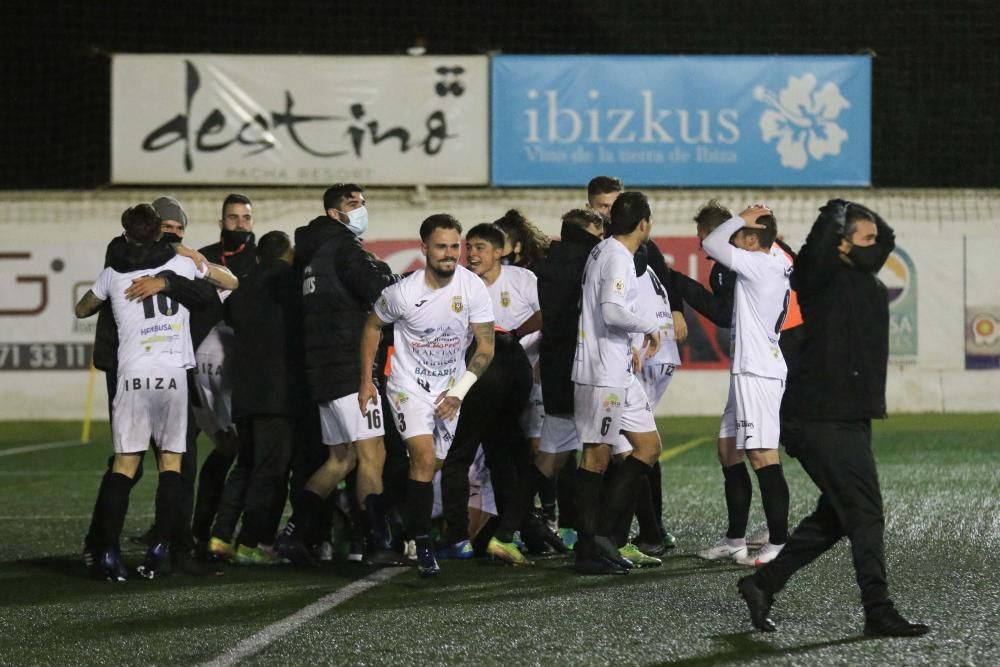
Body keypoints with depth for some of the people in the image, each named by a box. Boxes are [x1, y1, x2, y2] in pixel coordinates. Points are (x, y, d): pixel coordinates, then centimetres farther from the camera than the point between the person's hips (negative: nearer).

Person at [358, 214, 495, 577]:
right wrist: (366, 380, 1)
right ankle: (422, 545, -16)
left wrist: (459, 392, -15)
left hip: (450, 387, 3)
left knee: (433, 465, 10)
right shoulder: (404, 292, -18)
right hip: (409, 384, -3)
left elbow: (486, 348, -8)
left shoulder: (473, 288, -13)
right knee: (424, 458, -20)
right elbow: (372, 326, 2)